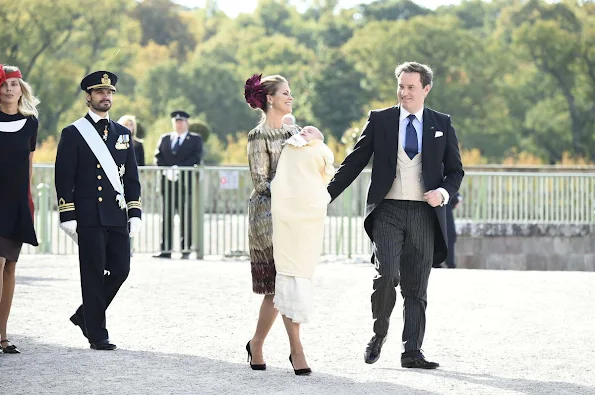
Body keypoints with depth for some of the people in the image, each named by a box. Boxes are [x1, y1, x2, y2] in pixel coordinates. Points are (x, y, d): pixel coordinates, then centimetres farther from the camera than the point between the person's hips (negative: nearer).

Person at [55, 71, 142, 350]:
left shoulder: (122, 133, 15)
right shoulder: (73, 133, 0)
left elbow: (132, 177, 16)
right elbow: (64, 178, -4)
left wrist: (134, 213, 7)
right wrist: (68, 216, -11)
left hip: (118, 216, 5)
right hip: (89, 217, -5)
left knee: (120, 269, 2)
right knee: (94, 273, -3)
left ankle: (85, 315, 23)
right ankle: (97, 335, 3)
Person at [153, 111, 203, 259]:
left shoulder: (195, 139, 9)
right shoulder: (164, 139, 18)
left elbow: (196, 158, -4)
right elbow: (158, 157, 9)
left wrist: (179, 168, -15)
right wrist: (166, 170, -9)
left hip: (186, 182, -3)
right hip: (167, 181, 3)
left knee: (186, 217, -4)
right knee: (167, 216, 0)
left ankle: (186, 250, -2)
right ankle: (165, 250, 0)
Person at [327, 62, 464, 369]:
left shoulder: (441, 125, 9)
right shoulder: (380, 120, 6)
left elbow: (455, 171, 13)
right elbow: (354, 163, 8)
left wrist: (443, 192, -8)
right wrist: (325, 196, 0)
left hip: (424, 213, 1)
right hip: (387, 210, -1)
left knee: (416, 286, 2)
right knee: (387, 275, -17)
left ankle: (412, 352, 6)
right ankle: (379, 334, 6)